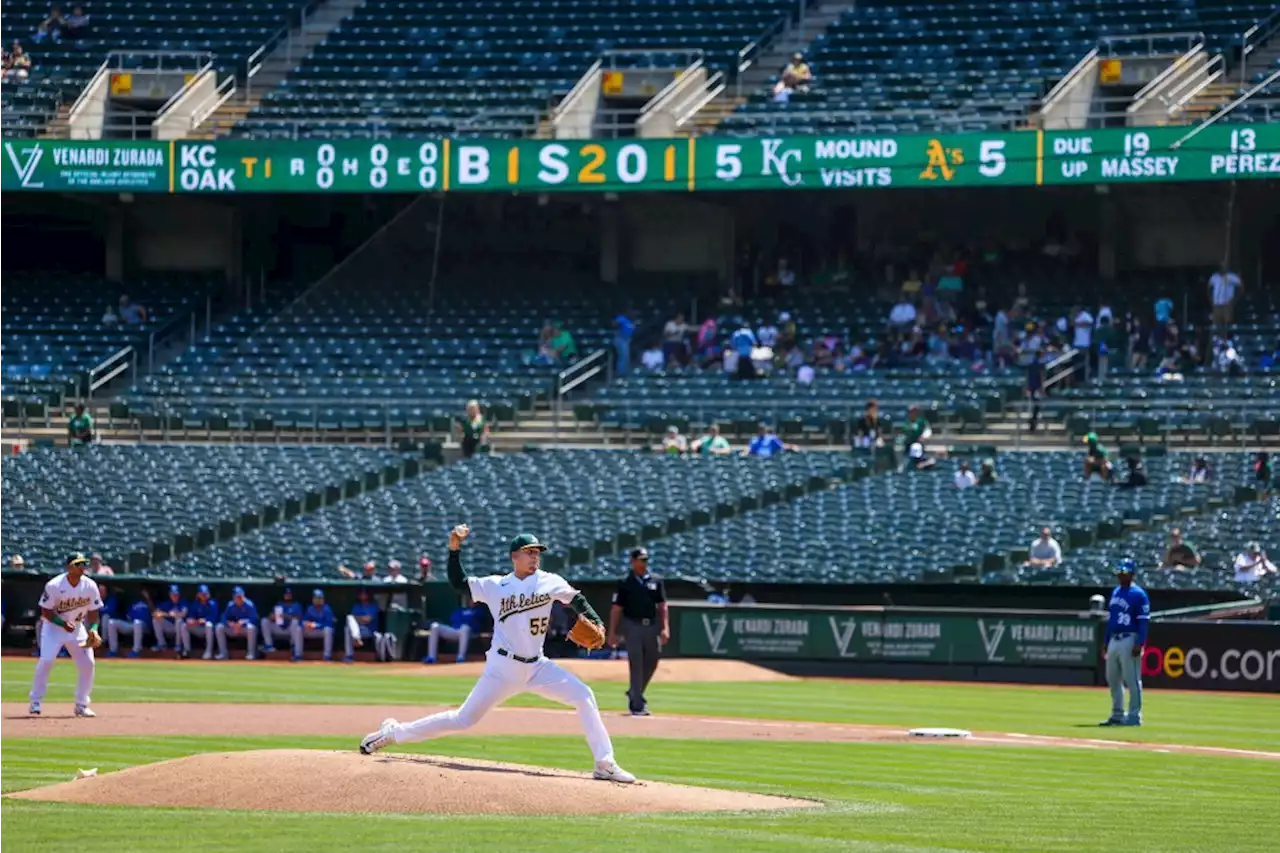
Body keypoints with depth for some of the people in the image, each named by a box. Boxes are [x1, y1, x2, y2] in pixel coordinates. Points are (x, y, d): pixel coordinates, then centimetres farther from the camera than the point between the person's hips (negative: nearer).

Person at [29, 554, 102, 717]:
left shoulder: (90, 586, -10)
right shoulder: (54, 586, -21)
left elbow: (92, 612, 0)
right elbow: (45, 611, -15)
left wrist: (93, 630, -18)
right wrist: (63, 623, -29)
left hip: (77, 627, 4)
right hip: (53, 625, -4)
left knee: (87, 663, -6)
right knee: (46, 660, -19)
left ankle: (81, 705, 8)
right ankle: (35, 702, -7)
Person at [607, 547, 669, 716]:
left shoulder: (656, 581, 9)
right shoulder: (625, 583, 0)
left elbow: (662, 606, 7)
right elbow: (616, 609, 0)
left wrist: (665, 628, -4)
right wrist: (612, 633, -6)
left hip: (652, 626, 4)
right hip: (633, 626, -4)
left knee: (651, 663, 9)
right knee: (636, 665, -6)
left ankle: (634, 694, 31)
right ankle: (638, 704, -4)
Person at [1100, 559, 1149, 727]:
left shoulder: (1138, 595, -9)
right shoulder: (1115, 593, 16)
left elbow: (1143, 621, -13)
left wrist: (1139, 644, -21)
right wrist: (1105, 642, 18)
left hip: (1129, 641, -9)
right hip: (1114, 640, 9)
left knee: (1132, 680, -7)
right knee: (1113, 679, 12)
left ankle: (1135, 716, -3)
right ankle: (1117, 715, 19)